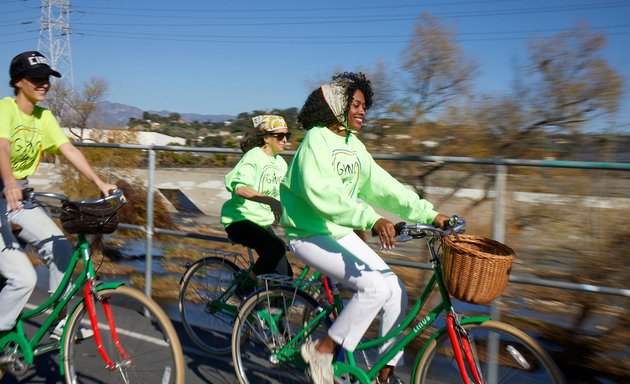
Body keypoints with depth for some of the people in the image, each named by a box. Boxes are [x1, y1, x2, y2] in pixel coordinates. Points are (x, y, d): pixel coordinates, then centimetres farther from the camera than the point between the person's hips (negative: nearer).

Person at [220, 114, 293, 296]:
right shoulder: (253, 157, -13)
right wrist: (270, 201, -45)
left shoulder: (280, 162, 12)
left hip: (263, 222, 8)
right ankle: (245, 287, -13)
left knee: (284, 274, -2)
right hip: (241, 220, -8)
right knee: (275, 247, -32)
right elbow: (241, 188, -30)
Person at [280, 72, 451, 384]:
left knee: (396, 293, 0)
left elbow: (383, 186, 6)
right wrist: (371, 219, -41)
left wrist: (429, 214, -1)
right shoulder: (317, 139, -15)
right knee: (375, 287, -24)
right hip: (310, 236, -8)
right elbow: (323, 193, -31)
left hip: (342, 234, 8)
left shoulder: (353, 145, 10)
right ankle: (322, 350, -6)